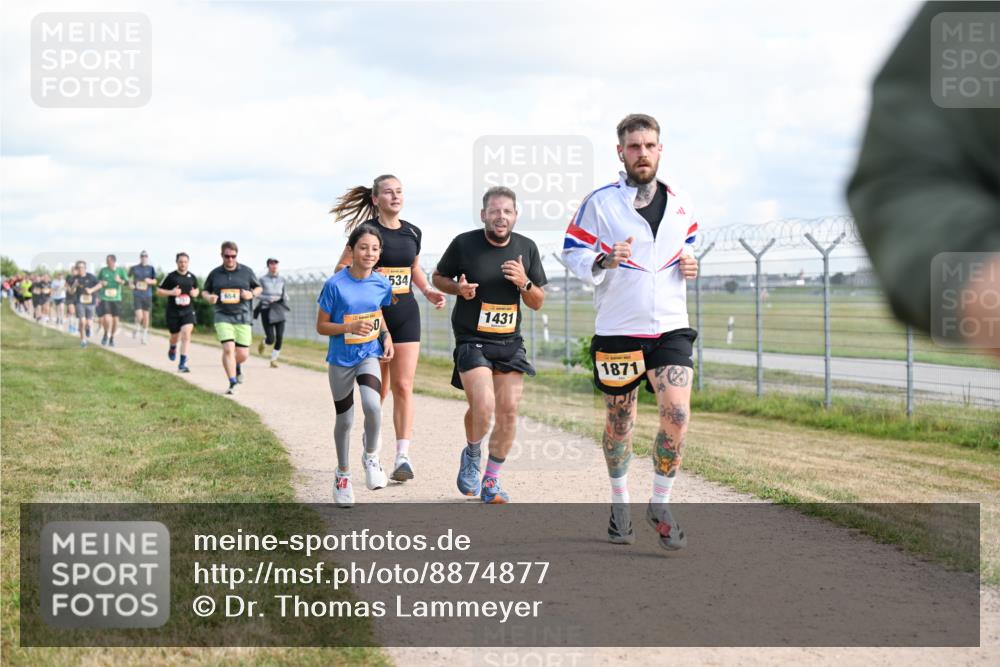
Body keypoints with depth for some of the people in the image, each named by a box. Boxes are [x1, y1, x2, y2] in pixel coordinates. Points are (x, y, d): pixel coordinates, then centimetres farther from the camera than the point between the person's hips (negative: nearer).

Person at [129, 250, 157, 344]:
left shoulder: (150, 269, 3)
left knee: (146, 316, 5)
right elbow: (129, 277, 20)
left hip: (147, 295, 1)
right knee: (139, 316, -15)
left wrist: (150, 281, -16)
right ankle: (137, 328, 16)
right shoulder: (134, 268, 2)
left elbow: (155, 281, 5)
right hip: (137, 295, -1)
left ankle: (144, 334, 20)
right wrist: (131, 283, 1)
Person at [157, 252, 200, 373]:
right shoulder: (170, 276, -5)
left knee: (186, 334, -17)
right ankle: (172, 348, 51)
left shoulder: (192, 277, 5)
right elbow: (159, 291, 0)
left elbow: (196, 289, 23)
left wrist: (195, 293, 0)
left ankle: (182, 364, -15)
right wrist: (171, 292, -16)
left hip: (188, 311, 1)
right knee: (175, 336, 11)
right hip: (173, 312, -1)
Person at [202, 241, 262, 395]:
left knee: (243, 354, 1)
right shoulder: (215, 273, 5)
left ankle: (237, 366, 38)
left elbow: (258, 288, 14)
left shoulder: (247, 271, 4)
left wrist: (251, 294, -8)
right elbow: (205, 291, 16)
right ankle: (233, 383, -11)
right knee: (228, 349, -18)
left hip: (242, 317, 1)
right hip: (223, 317, -1)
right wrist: (209, 297, -7)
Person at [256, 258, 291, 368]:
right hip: (266, 310, -3)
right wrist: (268, 298, -18)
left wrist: (285, 297, -3)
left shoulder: (281, 280, 10)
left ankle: (274, 360, 5)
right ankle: (263, 342, 28)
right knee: (271, 339, -8)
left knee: (280, 337, -9)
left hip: (279, 311, 3)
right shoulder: (262, 279, -2)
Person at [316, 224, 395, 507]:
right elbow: (321, 326, -9)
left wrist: (386, 337, -3)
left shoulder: (381, 284, -5)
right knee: (344, 419, 9)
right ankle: (343, 473, 32)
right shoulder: (335, 285, -16)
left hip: (369, 356, 1)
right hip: (341, 359, -1)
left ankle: (371, 457, 3)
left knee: (372, 404, -24)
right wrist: (350, 327, -25)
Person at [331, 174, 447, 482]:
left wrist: (428, 291, 8)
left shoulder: (413, 233, 8)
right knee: (378, 389, 7)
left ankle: (402, 457, -11)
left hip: (406, 313, 3)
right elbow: (341, 269, -3)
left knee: (403, 386, -7)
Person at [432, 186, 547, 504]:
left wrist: (524, 283, -13)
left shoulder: (527, 248, 3)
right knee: (483, 407, -19)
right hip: (472, 340, -4)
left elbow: (537, 303, 8)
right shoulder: (464, 244, -7)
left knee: (508, 412, -1)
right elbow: (438, 277, 8)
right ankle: (472, 453, 13)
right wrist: (459, 288, -14)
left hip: (510, 342, 4)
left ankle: (491, 481, 15)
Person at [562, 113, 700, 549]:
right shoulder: (600, 202, -4)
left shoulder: (680, 203, 8)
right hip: (617, 329, -2)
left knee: (677, 413, -14)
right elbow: (572, 253, -4)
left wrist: (689, 265, 3)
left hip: (670, 327, 2)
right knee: (619, 422, 9)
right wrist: (604, 261, -23)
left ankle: (660, 505, 2)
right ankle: (620, 505, 29)